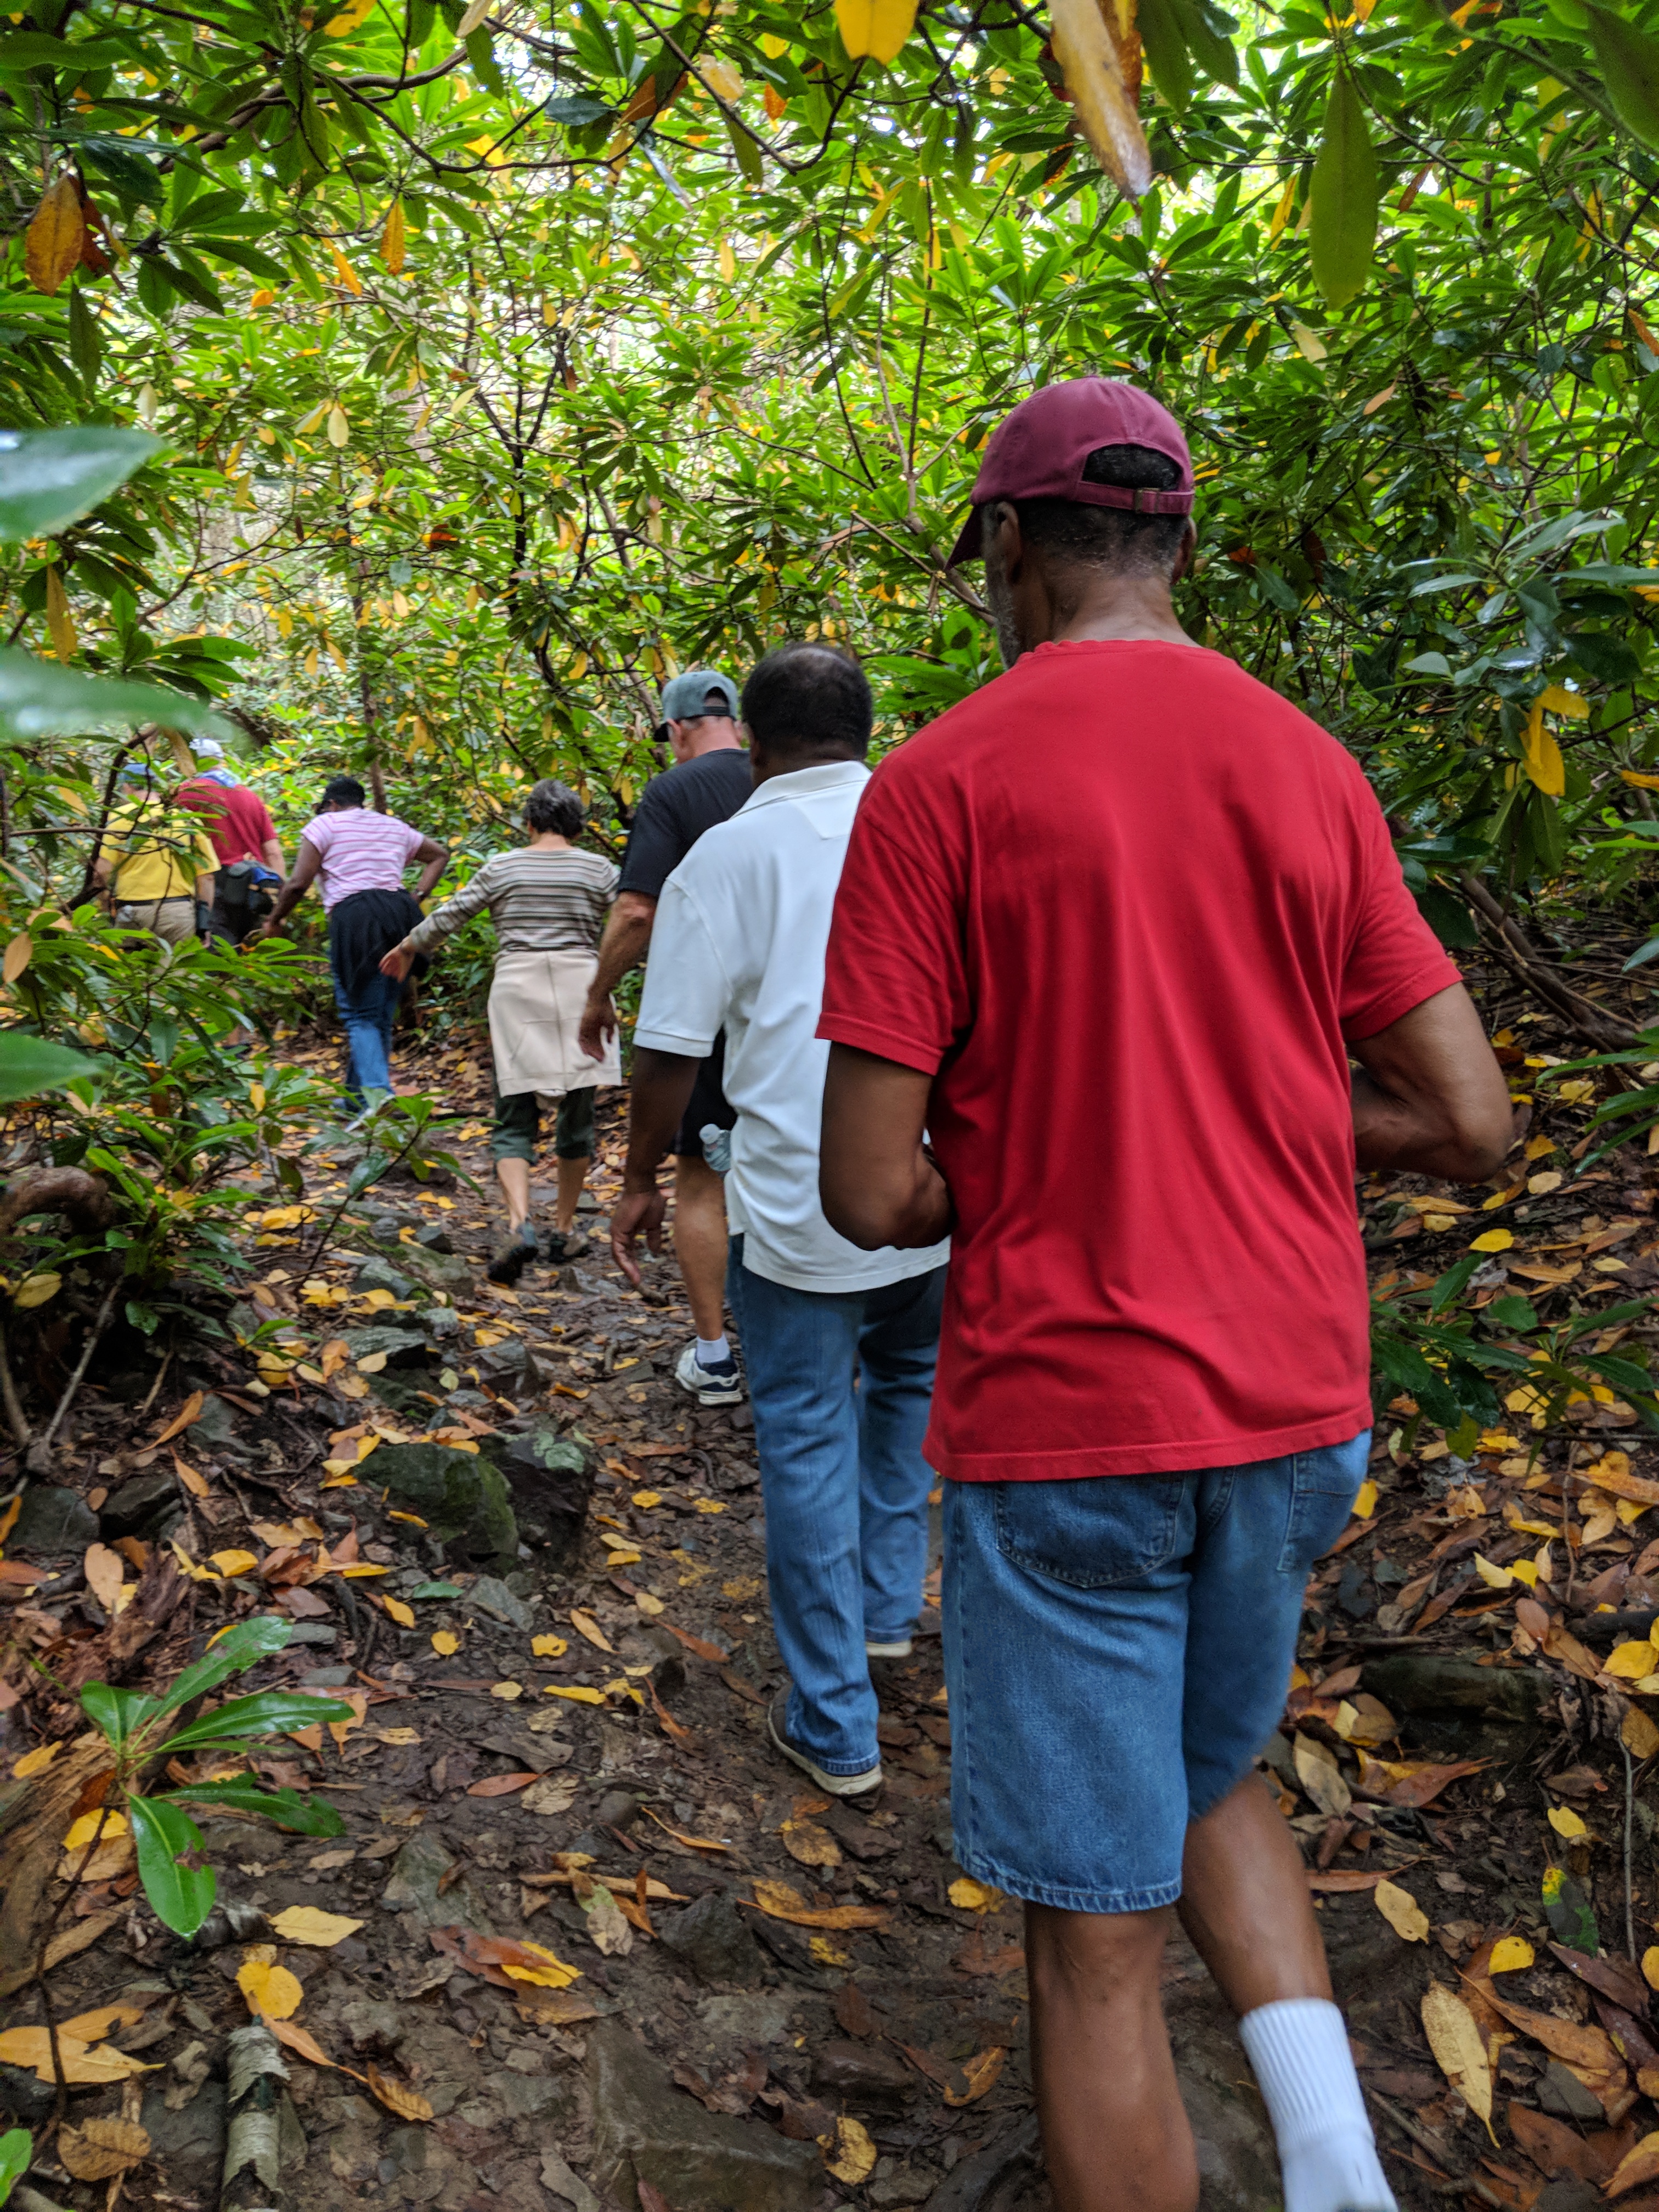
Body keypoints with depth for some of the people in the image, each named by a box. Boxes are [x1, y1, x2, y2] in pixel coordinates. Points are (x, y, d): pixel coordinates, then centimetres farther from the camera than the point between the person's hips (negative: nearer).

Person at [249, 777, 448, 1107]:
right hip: (399, 916, 6)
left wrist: (273, 921, 12)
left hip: (354, 917, -5)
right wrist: (418, 897, 24)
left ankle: (378, 1093, -23)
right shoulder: (394, 827, 24)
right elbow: (440, 855, 35)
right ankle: (356, 1097, 17)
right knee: (381, 1015, 11)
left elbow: (298, 884, -2)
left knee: (361, 1016, -6)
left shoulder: (325, 824, 6)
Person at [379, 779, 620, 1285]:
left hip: (517, 995, 0)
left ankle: (519, 1224, -19)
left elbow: (449, 916, 10)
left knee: (515, 1120, 2)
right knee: (577, 1114, 11)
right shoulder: (598, 870, 4)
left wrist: (407, 948, 26)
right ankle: (564, 1230, 17)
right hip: (579, 993, 0)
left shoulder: (501, 867, 6)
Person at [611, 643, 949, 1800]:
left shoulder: (728, 855, -6)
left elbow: (673, 1049, -8)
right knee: (908, 1384, 28)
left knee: (808, 1440, 7)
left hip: (798, 1211, -4)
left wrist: (642, 1181, 6)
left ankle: (835, 1725, 15)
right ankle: (890, 1606, 40)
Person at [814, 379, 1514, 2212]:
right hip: (1292, 1408, 5)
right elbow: (1472, 1127, 2)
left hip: (1061, 1422, -5)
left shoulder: (936, 783, -11)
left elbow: (868, 1193, -14)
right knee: (1209, 1772, 30)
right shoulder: (1311, 770, 2)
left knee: (1096, 1932, 11)